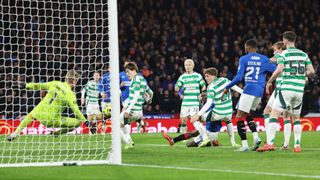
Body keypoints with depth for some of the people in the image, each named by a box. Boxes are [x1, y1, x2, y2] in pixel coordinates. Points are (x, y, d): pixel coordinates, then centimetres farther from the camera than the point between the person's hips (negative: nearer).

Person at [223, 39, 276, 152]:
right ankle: (256, 137, 5)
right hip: (260, 91, 6)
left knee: (239, 117, -1)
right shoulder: (264, 59, 11)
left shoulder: (244, 59, 0)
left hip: (249, 90, -6)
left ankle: (244, 145, -10)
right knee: (246, 114, 24)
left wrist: (227, 87, 2)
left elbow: (238, 77, -7)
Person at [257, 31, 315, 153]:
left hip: (286, 89, -5)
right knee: (296, 118, 17)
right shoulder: (304, 54, 11)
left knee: (274, 114, -4)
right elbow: (311, 71, 7)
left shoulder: (284, 54, -4)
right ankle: (297, 146, 11)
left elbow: (279, 70, -16)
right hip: (300, 90, 5)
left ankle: (270, 143, -16)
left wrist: (269, 82, -4)